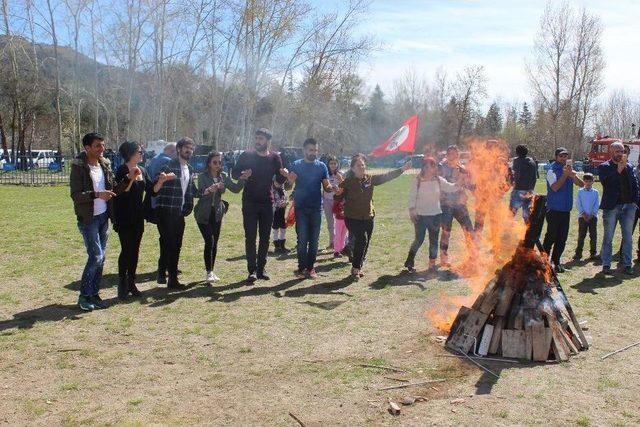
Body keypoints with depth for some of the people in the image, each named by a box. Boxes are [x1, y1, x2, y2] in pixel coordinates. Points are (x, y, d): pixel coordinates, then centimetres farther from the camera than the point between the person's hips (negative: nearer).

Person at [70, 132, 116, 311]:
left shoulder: (105, 164, 8)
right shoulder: (79, 167, -12)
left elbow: (112, 188, 11)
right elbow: (76, 195, -16)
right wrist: (97, 194, -29)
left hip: (103, 217, 6)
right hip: (88, 218, -6)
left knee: (100, 258, 9)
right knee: (96, 257, -10)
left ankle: (94, 294, 19)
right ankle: (84, 296, 4)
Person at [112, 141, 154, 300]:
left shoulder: (142, 170, 10)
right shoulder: (122, 170, -10)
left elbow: (152, 190, 7)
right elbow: (120, 191, -19)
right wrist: (131, 178, -30)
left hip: (138, 217, 6)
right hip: (124, 218, -6)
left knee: (135, 250, 9)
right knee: (126, 250, -6)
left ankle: (131, 283, 18)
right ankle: (122, 287, 2)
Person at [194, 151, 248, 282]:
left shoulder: (223, 176, 5)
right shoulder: (202, 176, -9)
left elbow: (235, 189, 0)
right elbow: (199, 193, -23)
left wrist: (243, 179, -17)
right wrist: (210, 190, -43)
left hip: (217, 214, 5)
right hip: (203, 214, -4)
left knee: (215, 242, 6)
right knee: (209, 241, -13)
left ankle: (211, 271, 17)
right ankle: (208, 272, -4)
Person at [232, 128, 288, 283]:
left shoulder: (275, 158, 3)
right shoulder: (247, 156, -2)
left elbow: (279, 180, 6)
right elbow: (234, 173, 2)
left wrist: (284, 175, -18)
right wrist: (242, 174, -21)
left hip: (267, 202, 2)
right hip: (249, 202, -2)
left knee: (265, 237, 8)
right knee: (250, 237, -3)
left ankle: (261, 268, 18)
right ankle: (252, 270, 1)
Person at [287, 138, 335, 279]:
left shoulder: (321, 166, 6)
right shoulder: (296, 165, 1)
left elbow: (326, 187, 5)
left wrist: (332, 188, -18)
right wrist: (290, 181, -25)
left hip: (316, 208, 2)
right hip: (301, 209, -2)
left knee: (314, 240, 5)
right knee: (302, 239, -3)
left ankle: (310, 268, 14)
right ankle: (301, 268, 4)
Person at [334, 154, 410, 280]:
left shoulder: (370, 179, 3)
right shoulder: (347, 182, -8)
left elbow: (386, 176, 5)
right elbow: (338, 199, -1)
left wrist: (402, 169, 1)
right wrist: (337, 194, -24)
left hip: (368, 218, 5)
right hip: (352, 218, -5)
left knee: (365, 244, 9)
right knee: (362, 239, -20)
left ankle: (358, 268, 25)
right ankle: (355, 268, -8)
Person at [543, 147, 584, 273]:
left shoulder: (569, 169, 10)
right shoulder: (552, 171, -7)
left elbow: (581, 184, 3)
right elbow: (555, 187, -20)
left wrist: (573, 175, -15)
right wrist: (565, 174, -21)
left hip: (566, 209, 6)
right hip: (554, 209, -6)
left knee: (562, 239, 9)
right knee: (551, 237, -4)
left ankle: (556, 261, 18)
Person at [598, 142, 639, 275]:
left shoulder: (629, 167, 12)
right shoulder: (604, 167, -1)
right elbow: (605, 182, -17)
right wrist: (618, 170, -21)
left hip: (628, 206, 4)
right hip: (611, 206, -4)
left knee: (628, 238, 7)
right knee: (608, 238, 2)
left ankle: (627, 264, 14)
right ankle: (606, 265, 9)